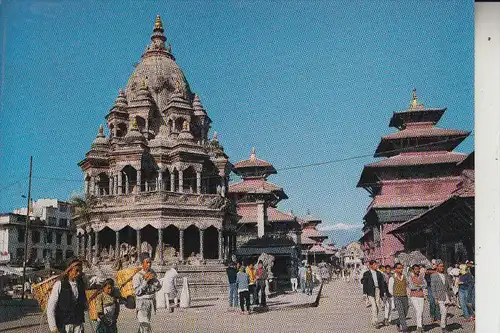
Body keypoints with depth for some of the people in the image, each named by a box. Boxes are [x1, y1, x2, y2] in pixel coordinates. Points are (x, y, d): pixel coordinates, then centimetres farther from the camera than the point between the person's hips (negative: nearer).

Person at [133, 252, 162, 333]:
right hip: (142, 303, -6)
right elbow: (137, 292, -21)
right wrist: (145, 280, -24)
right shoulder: (137, 276, -15)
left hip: (151, 301, 6)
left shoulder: (153, 273, 3)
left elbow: (158, 287, 2)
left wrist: (154, 279, -16)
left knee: (142, 325, 17)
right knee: (145, 326, -13)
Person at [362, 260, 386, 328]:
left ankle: (373, 321, 18)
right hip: (370, 291, -4)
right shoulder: (366, 274, 0)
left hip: (378, 290, 4)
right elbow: (365, 284, 0)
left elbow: (382, 283, 14)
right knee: (374, 306, -12)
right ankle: (376, 322, -12)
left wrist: (383, 293, 9)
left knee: (377, 306, 4)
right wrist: (364, 293, -5)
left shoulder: (379, 273, 11)